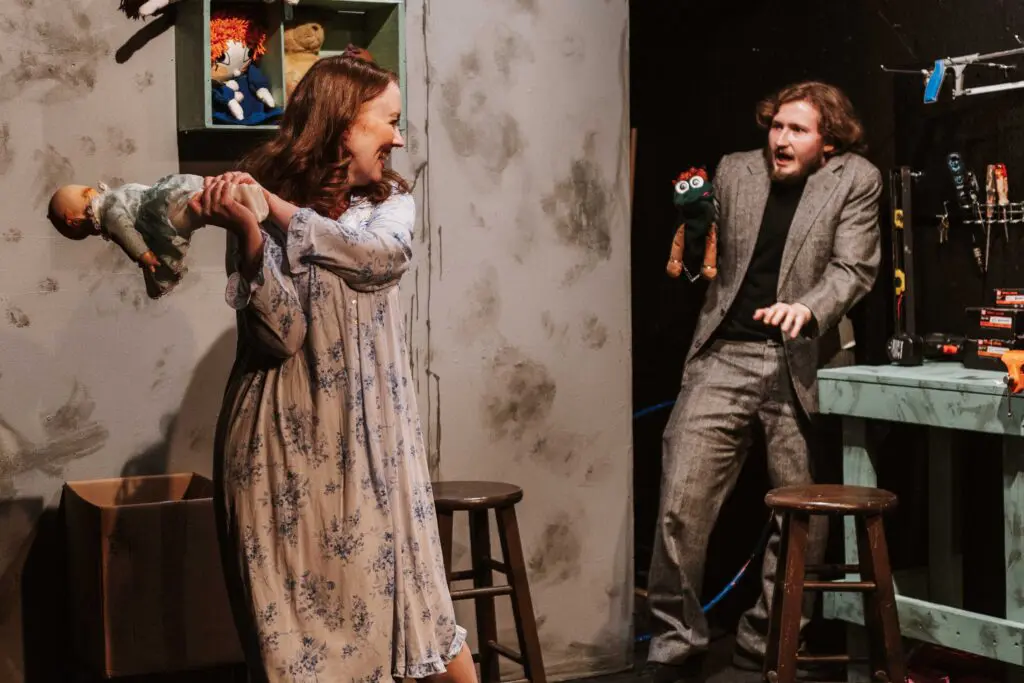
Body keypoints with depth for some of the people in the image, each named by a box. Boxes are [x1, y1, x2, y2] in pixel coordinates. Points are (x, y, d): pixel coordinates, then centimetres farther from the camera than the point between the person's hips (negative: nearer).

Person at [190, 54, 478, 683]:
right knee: (291, 607, 4)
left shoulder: (390, 201, 9)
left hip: (373, 436, 3)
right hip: (287, 441, -2)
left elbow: (386, 253, -16)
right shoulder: (262, 204, -2)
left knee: (406, 591, 4)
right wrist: (249, 236, -25)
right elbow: (280, 336, -13)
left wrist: (281, 211, -16)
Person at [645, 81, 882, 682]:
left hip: (800, 364, -2)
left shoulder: (855, 181, 4)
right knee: (681, 504, -7)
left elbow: (854, 268, -7)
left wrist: (807, 309, -22)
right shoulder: (734, 171, 13)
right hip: (724, 356, 2)